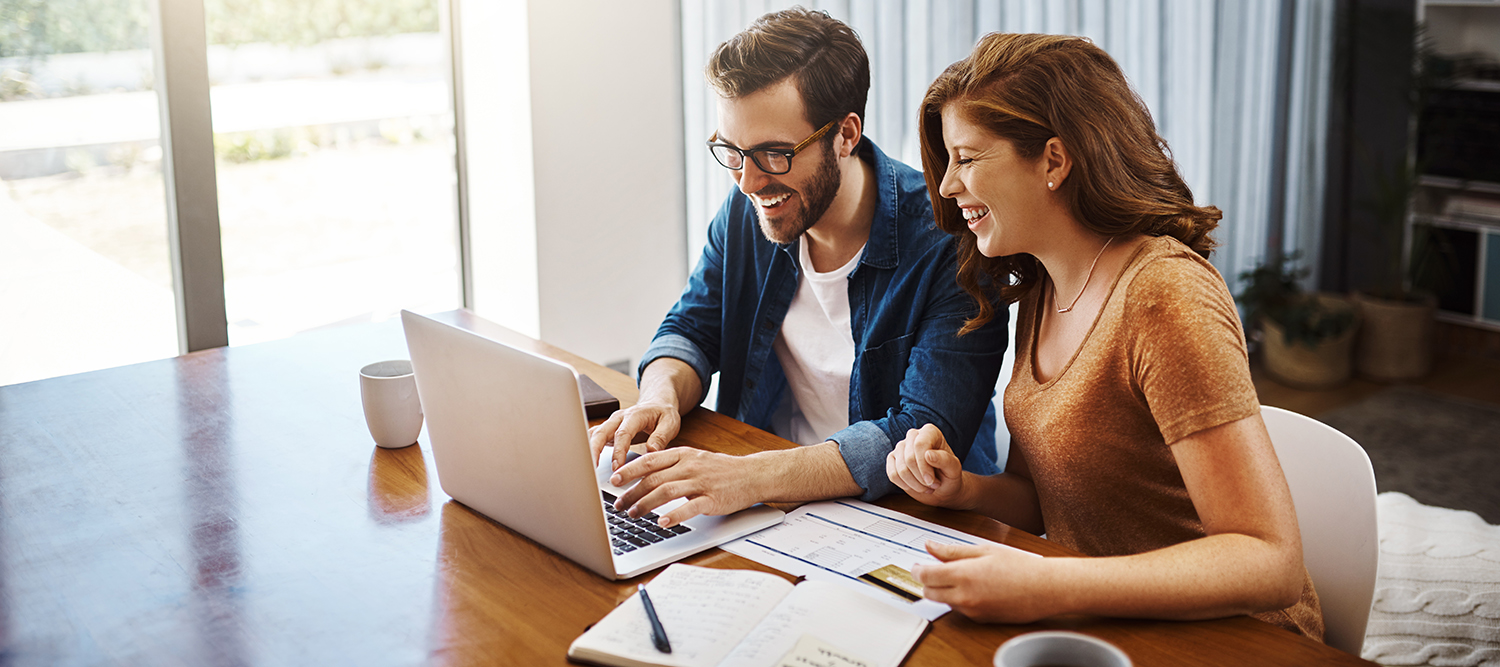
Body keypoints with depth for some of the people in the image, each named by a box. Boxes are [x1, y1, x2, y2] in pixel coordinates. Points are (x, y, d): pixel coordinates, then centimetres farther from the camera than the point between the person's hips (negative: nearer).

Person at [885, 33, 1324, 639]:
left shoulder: (1164, 296, -21)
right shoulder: (1040, 291, 5)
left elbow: (1272, 564, -26)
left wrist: (1048, 587, -35)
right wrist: (963, 490, -8)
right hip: (1096, 628, 7)